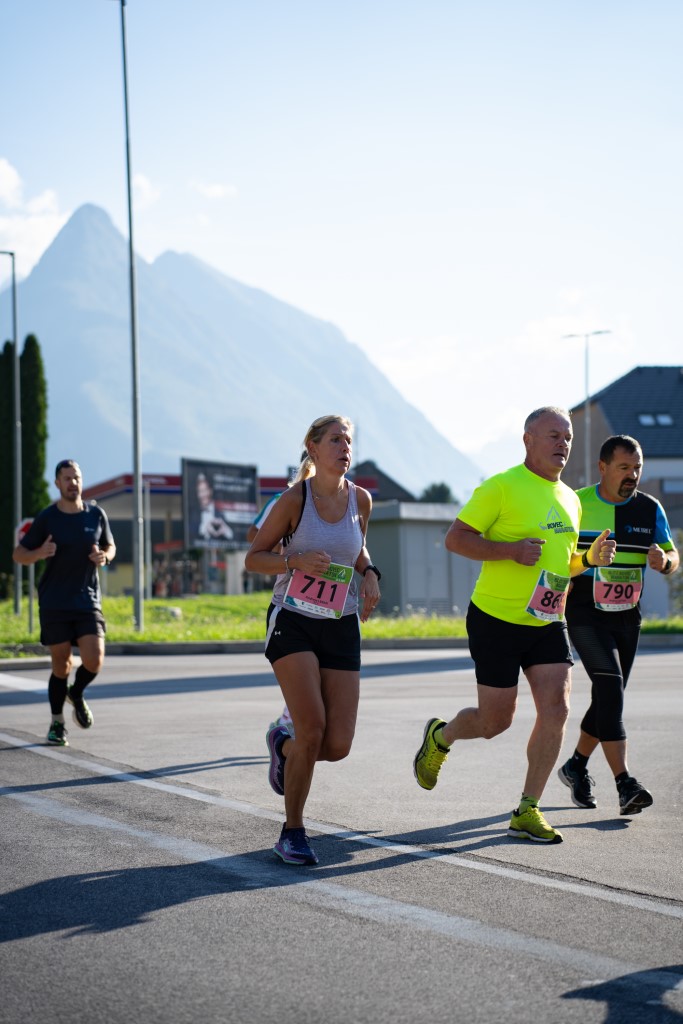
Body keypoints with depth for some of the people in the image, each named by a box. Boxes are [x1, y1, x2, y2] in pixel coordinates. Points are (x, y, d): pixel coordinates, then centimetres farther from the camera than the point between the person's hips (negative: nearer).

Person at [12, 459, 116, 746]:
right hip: (54, 604, -2)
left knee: (94, 660, -12)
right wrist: (39, 553, -20)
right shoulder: (46, 518, -4)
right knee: (61, 665, 2)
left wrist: (104, 556, -6)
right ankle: (56, 723, 20)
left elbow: (110, 547, 18)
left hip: (88, 601, 2)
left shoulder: (96, 515, 3)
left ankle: (76, 695, 21)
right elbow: (18, 555, 1)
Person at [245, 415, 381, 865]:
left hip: (342, 627, 4)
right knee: (313, 726, -18)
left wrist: (370, 574, 3)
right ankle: (293, 832, 0)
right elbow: (253, 558, -1)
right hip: (293, 622, -4)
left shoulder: (360, 500, 4)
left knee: (338, 745, -5)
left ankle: (283, 746, 31)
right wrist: (296, 561, -19)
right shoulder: (294, 500, -8)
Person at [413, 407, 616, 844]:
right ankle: (440, 737, 34)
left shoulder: (570, 500, 12)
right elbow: (456, 538, -12)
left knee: (557, 709, -8)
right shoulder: (501, 487, -11)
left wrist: (591, 558, 2)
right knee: (496, 721, 0)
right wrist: (511, 550, -24)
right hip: (497, 620, -6)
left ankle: (527, 812, 2)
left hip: (548, 623, 6)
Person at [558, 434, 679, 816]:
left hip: (628, 616, 5)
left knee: (609, 698, 10)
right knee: (610, 686, -20)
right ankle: (625, 784, -26)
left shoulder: (650, 509, 2)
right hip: (585, 613, -5)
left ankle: (577, 767, 33)